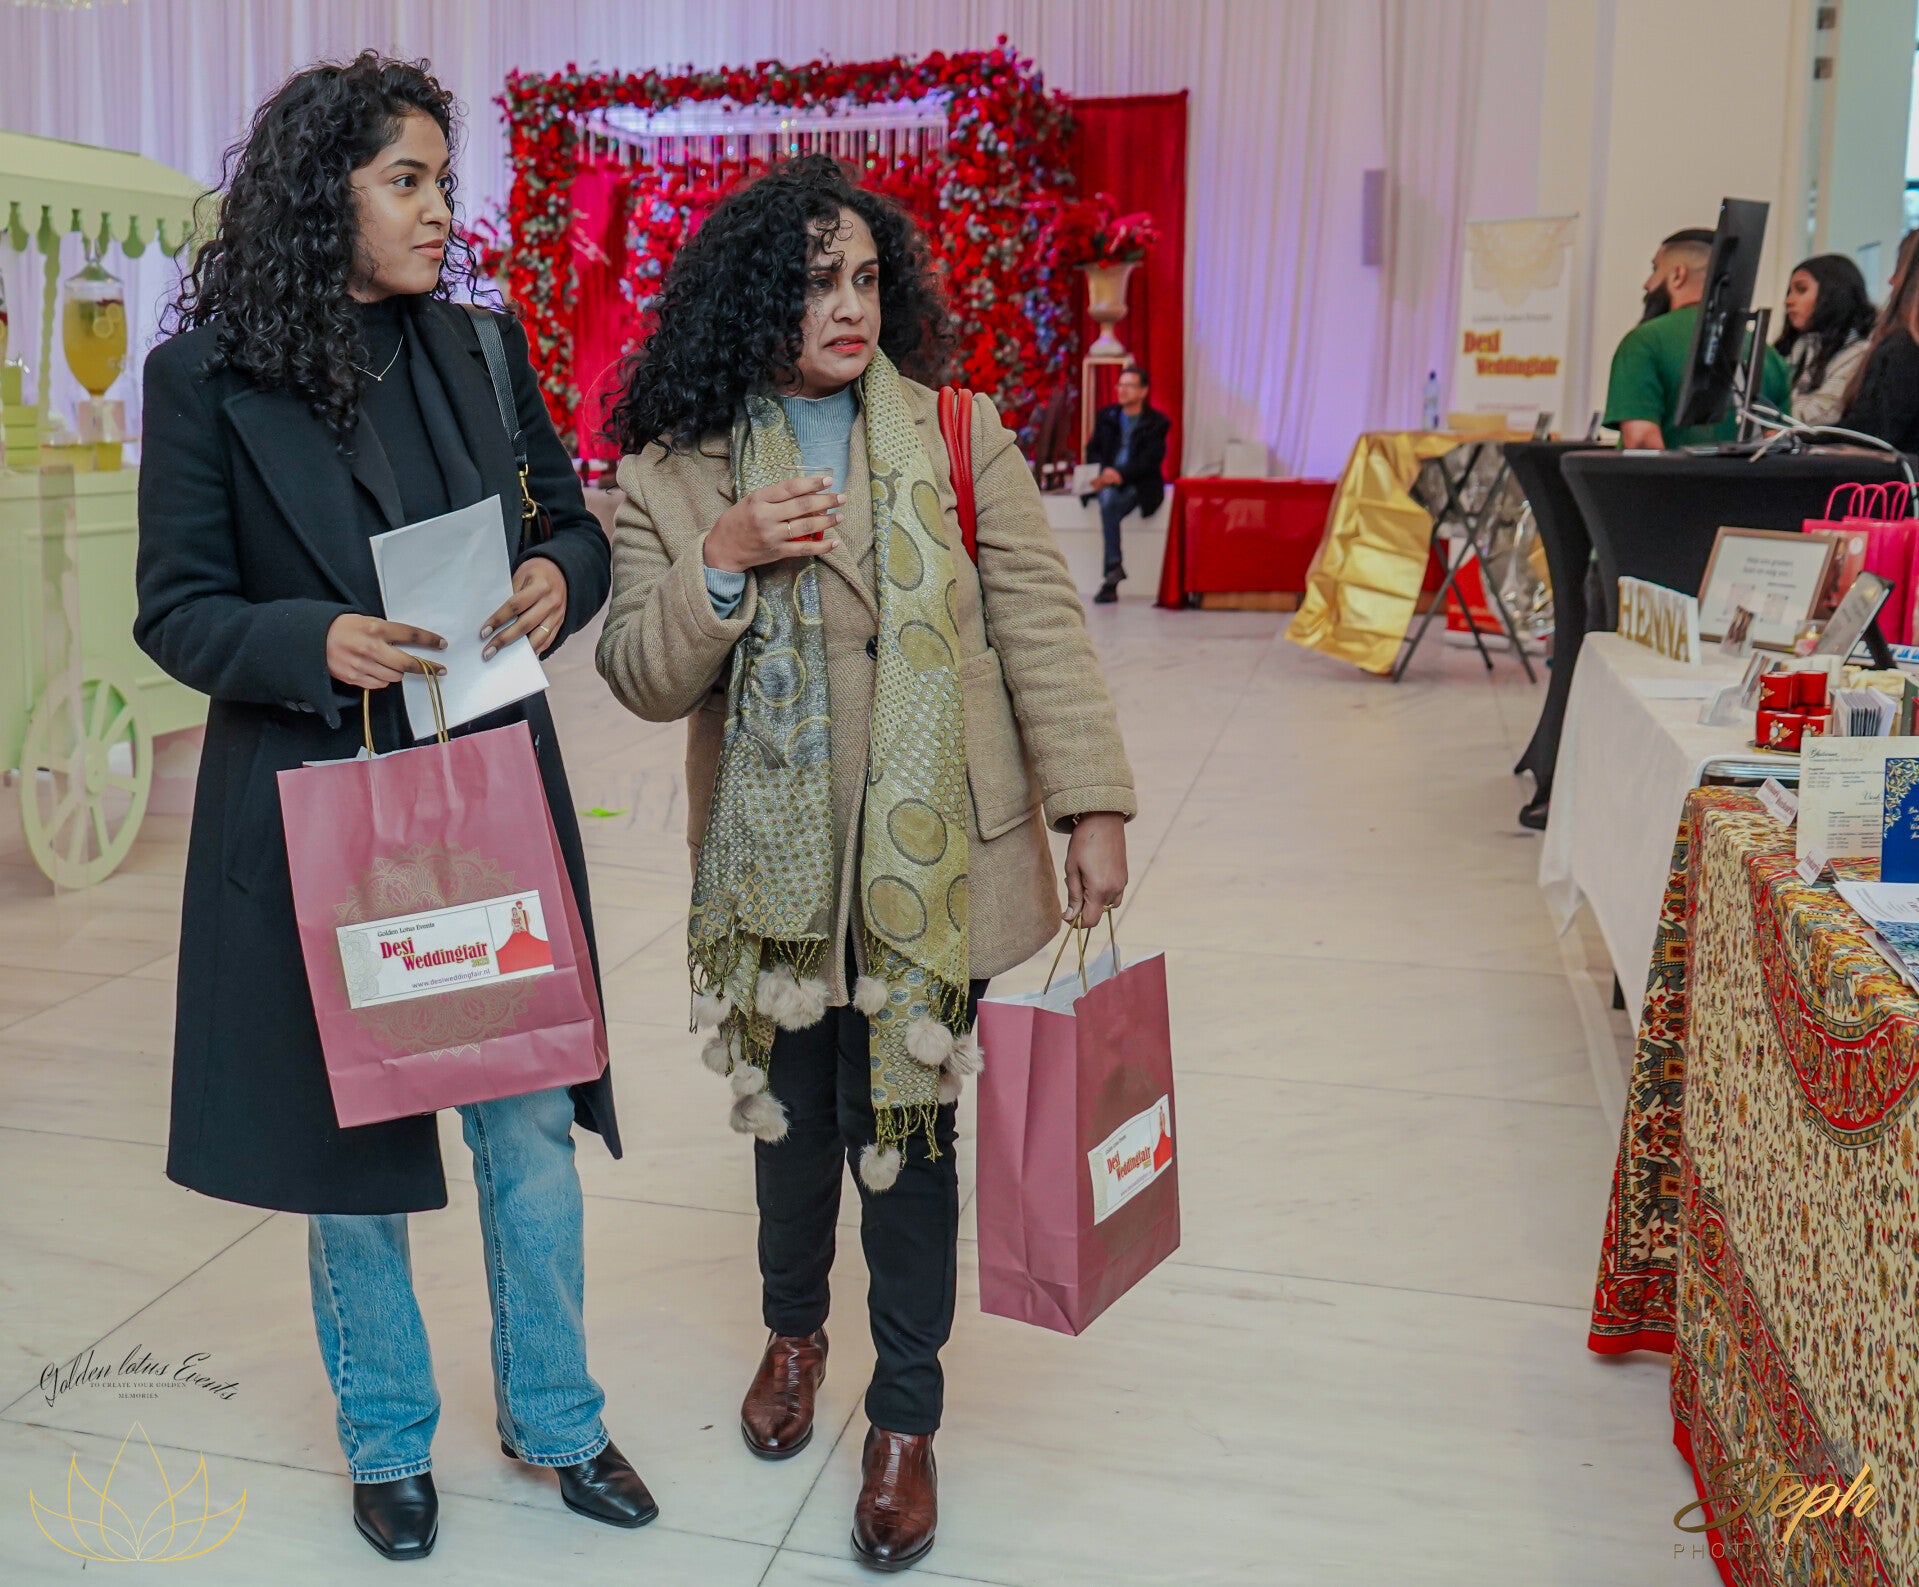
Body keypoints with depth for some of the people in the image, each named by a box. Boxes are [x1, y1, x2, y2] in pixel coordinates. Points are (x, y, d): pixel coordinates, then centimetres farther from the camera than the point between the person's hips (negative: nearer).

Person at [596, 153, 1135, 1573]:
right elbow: (642, 677, -2)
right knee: (792, 1114, 16)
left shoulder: (961, 440, -1)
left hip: (931, 865, -1)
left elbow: (1040, 623, -2)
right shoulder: (673, 471, 0)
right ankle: (794, 1325, 47)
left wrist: (1092, 802, -6)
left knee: (907, 1126, 5)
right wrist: (723, 561, -18)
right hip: (774, 867, 1)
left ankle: (907, 1417, 26)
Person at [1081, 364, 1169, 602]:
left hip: (1138, 485, -3)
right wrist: (1100, 474, -9)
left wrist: (1121, 474, -23)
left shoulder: (1157, 422, 4)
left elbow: (1151, 460, -8)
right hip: (1107, 480, 3)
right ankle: (1115, 565, -37)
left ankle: (1111, 575, -36)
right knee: (1107, 497, -33)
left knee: (1109, 504, -33)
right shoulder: (1106, 415, 18)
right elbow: (1092, 450, 14)